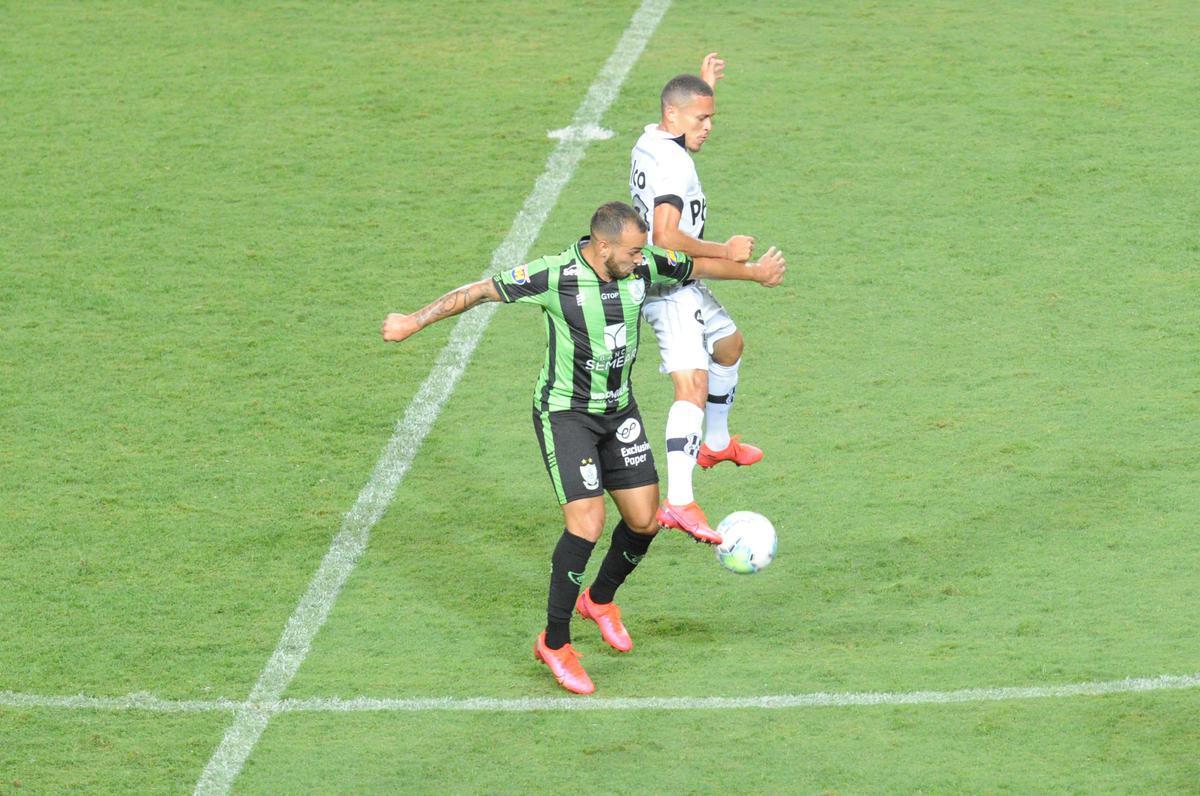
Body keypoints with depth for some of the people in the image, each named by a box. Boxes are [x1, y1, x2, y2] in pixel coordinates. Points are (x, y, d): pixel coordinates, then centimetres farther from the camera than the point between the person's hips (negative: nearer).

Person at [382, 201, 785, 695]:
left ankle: (600, 599, 36)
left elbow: (699, 266, 12)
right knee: (587, 523, -17)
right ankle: (554, 644, -3)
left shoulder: (644, 267, -8)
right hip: (565, 412, -6)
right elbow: (480, 291, -16)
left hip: (619, 410, 6)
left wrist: (753, 272, 24)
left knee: (644, 520, 6)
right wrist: (415, 321, -14)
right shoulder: (555, 277, -23)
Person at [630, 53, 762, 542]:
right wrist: (725, 252, -22)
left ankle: (716, 443, 50)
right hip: (672, 291, -11)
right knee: (693, 388, -20)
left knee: (730, 344, 32)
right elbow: (666, 237, -32)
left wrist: (703, 85, 36)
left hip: (679, 286, 11)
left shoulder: (648, 142, 8)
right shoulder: (675, 165, -23)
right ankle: (679, 502, -32)